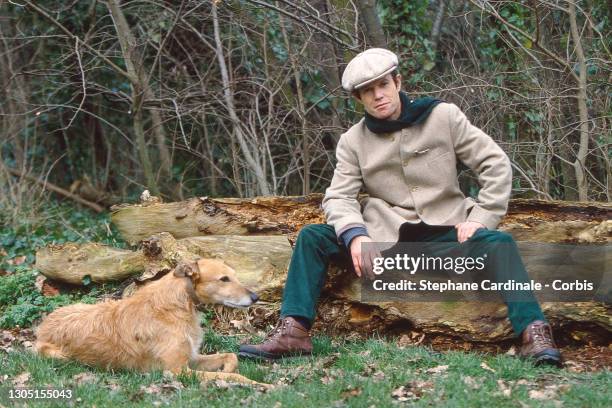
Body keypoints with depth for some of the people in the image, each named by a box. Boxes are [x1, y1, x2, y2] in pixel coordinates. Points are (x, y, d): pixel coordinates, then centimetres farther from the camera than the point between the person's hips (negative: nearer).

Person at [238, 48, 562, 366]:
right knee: (311, 238, -17)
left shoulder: (443, 117, 1)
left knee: (498, 242, -31)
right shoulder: (353, 141, 6)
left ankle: (534, 334, -40)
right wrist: (355, 235, -23)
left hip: (445, 232, -2)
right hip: (385, 235, 2)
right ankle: (293, 332, -25)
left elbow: (495, 164, 1)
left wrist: (481, 218, -10)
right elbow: (339, 196, -2)